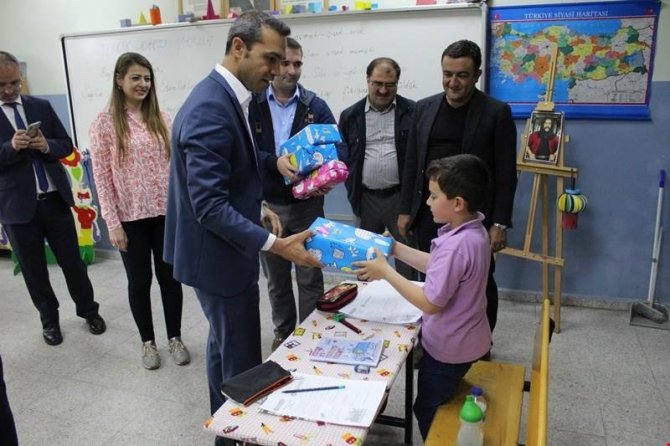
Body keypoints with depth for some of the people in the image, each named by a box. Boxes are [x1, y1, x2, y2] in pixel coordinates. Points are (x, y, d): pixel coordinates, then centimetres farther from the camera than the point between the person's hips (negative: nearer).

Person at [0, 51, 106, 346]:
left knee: (72, 260, 11)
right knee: (33, 269, 12)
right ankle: (49, 319, 30)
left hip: (54, 199, 2)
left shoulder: (42, 107, 5)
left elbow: (67, 145, 6)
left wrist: (47, 146, -14)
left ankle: (88, 310, 29)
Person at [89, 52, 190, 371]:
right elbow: (102, 177, -6)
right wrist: (112, 223, -9)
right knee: (139, 280, 11)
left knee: (169, 276, 11)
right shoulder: (104, 124, -6)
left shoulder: (161, 119, 4)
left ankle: (175, 338, 28)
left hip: (165, 212, 3)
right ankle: (148, 342, 29)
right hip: (130, 217, -2)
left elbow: (174, 165, 6)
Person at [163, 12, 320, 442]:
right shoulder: (210, 109, -26)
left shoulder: (227, 96, 5)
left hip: (224, 247, 11)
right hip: (219, 254, -10)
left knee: (225, 346, 25)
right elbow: (209, 206, -29)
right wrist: (274, 245, -32)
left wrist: (257, 209, 6)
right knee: (241, 360, 5)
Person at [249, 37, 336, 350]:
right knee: (276, 278, 17)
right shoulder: (252, 104, -4)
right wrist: (277, 163, -30)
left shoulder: (316, 106, -2)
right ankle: (283, 332, 36)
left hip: (307, 205, -1)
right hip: (267, 206, 1)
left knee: (310, 277, 8)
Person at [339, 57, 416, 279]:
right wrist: (352, 191, 1)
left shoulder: (413, 112, -2)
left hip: (401, 197, -2)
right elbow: (342, 157, 9)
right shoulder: (350, 116, 5)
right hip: (365, 199, 3)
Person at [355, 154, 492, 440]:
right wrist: (396, 249, 4)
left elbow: (430, 303, -30)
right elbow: (437, 266, 7)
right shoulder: (474, 231, -3)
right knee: (441, 409, 28)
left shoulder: (456, 245, -33)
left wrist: (385, 272, -24)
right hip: (464, 340, 9)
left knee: (428, 413, 14)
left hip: (449, 348, -9)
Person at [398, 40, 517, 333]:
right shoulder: (424, 108, 7)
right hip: (428, 212, 4)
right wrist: (405, 210, 8)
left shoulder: (497, 112, -5)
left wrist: (500, 223, -10)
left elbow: (505, 174, -6)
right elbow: (412, 163, 10)